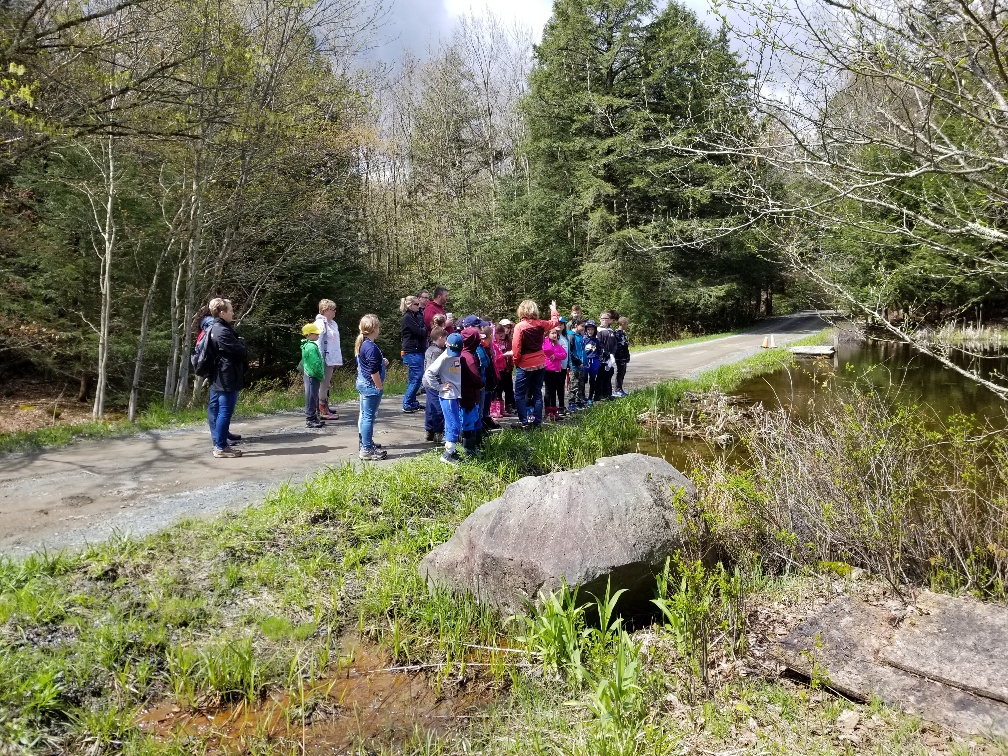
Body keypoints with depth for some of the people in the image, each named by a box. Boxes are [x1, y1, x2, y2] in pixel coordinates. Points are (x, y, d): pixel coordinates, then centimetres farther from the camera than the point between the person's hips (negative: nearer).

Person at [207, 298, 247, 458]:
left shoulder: (214, 329, 16)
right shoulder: (223, 331, -17)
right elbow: (240, 351, -16)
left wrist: (240, 345, 5)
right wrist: (243, 344, 3)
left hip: (218, 377, 11)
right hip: (227, 378, -11)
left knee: (216, 410, 12)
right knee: (225, 411, -6)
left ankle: (219, 443, 20)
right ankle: (221, 447, -3)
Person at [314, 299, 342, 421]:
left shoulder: (332, 323, 17)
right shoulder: (320, 323, -11)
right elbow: (318, 343, -17)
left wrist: (338, 360, 19)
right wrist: (320, 361, -21)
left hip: (332, 359, 9)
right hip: (325, 360, -9)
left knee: (327, 384, 16)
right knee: (324, 385, -5)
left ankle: (325, 407, 25)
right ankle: (323, 411, -2)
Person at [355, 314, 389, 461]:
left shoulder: (361, 344, 10)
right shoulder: (371, 347, -21)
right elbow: (373, 371, -23)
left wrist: (382, 363, 10)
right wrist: (380, 387, -13)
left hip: (362, 383, 10)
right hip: (371, 386, -10)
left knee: (364, 415, 19)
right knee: (369, 417, -5)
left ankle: (366, 442, 33)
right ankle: (367, 450, -1)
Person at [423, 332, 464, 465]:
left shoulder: (459, 356, 8)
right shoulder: (444, 358, -13)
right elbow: (428, 373, -19)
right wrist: (439, 387, -15)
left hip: (458, 395, 7)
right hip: (448, 396, -7)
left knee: (452, 424, 13)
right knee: (454, 424, -7)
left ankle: (450, 449, 23)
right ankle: (448, 454, 0)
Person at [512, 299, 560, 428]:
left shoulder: (519, 326, -16)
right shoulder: (540, 324, -1)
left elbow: (516, 348, -18)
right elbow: (554, 321, 20)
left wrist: (516, 361, -2)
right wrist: (553, 309, 37)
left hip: (525, 366, -5)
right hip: (539, 364, 5)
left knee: (520, 395, 2)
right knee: (537, 393, 12)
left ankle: (524, 421, -3)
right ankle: (537, 421, 14)